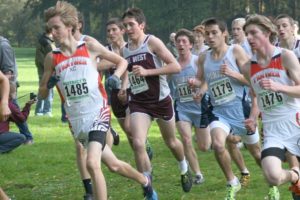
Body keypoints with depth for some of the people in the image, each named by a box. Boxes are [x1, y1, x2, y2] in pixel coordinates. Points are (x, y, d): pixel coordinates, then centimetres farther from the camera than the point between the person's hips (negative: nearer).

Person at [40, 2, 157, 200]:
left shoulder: (90, 47, -5)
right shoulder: (52, 58, 1)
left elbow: (122, 61, 7)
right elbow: (42, 94, 9)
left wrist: (116, 77, -12)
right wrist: (49, 85, -13)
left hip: (97, 114, -4)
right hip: (76, 120, 4)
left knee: (92, 163, -24)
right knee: (113, 164, 16)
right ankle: (145, 181, 43)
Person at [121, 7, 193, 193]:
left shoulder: (152, 42, -11)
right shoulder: (125, 50, 4)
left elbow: (176, 67, -17)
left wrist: (147, 72, -23)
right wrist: (124, 88, 2)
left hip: (161, 99, -3)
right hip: (138, 103, 3)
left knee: (171, 141, 17)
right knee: (138, 143, -17)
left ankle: (184, 169, 48)